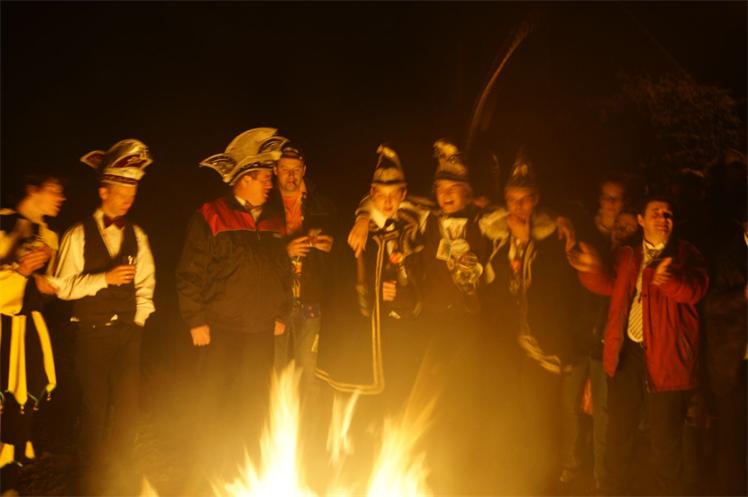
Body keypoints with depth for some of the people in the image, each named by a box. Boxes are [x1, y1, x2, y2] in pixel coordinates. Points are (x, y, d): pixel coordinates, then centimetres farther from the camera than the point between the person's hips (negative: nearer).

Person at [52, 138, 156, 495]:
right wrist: (105, 278, -18)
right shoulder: (79, 235, -4)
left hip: (127, 332, 3)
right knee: (95, 408, 2)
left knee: (129, 405, 4)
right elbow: (63, 286, -9)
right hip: (92, 334, -3)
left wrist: (140, 319, 3)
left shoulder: (137, 236, 8)